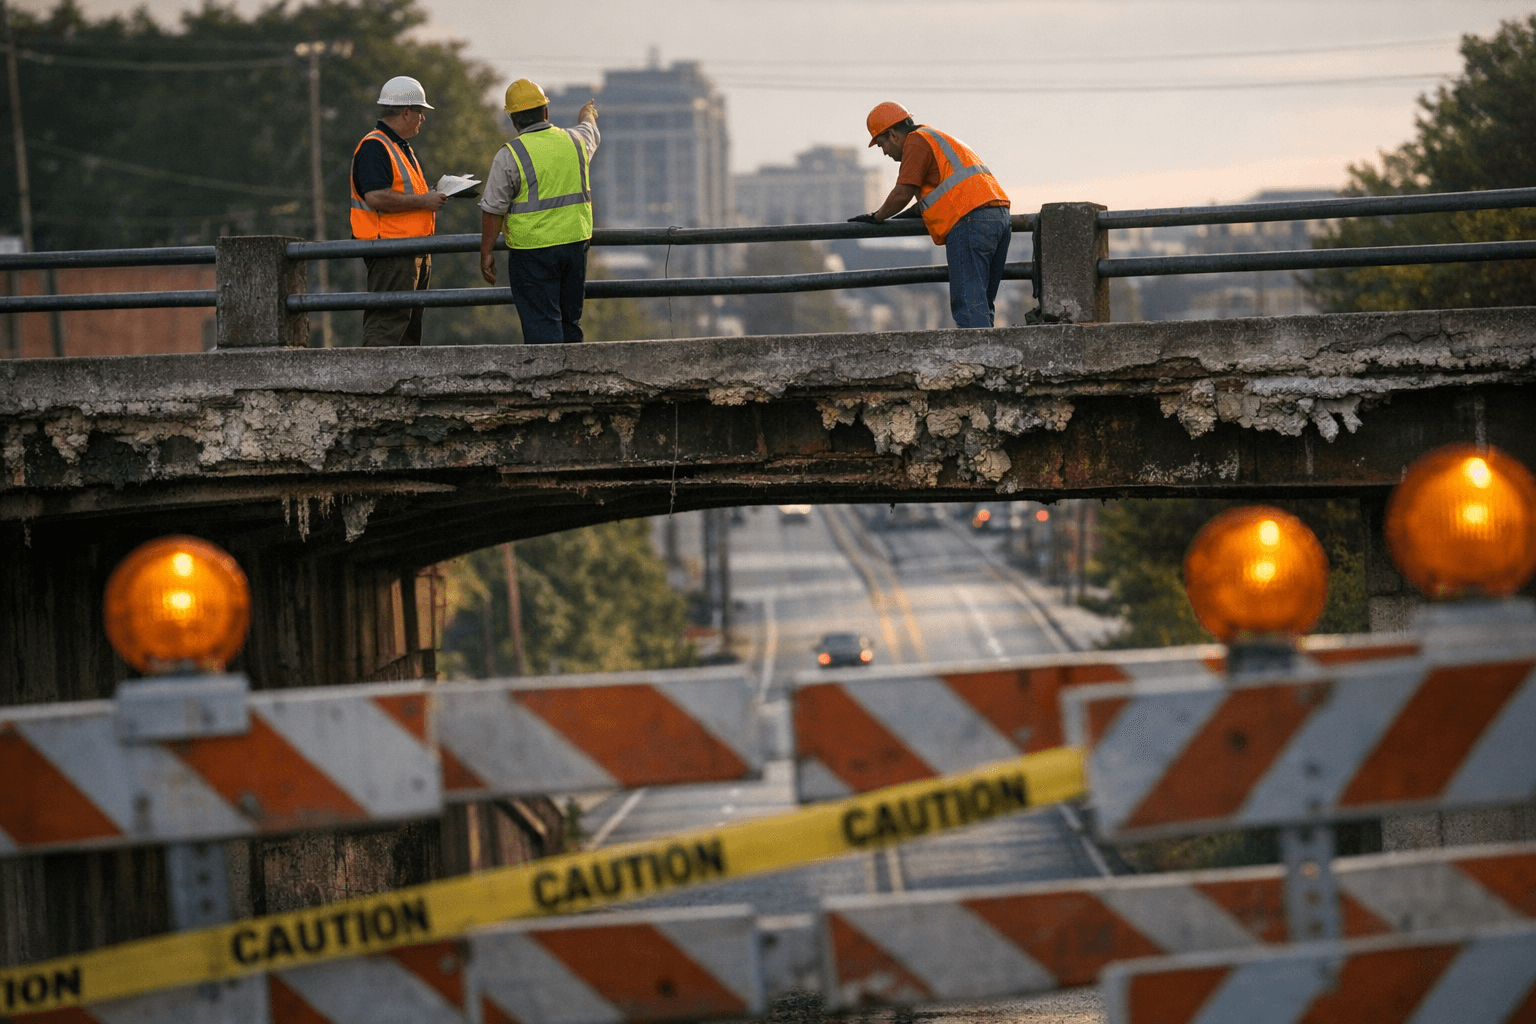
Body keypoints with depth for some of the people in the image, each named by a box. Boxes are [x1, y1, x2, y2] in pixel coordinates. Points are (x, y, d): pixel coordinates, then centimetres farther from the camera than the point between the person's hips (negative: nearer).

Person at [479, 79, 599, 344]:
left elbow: (493, 209, -9)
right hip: (575, 243, 5)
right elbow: (590, 131, 31)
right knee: (569, 320, 16)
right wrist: (587, 115, 54)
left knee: (541, 325, -4)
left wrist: (486, 253, 0)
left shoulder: (510, 156, -11)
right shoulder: (575, 141, 4)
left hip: (532, 250, -5)